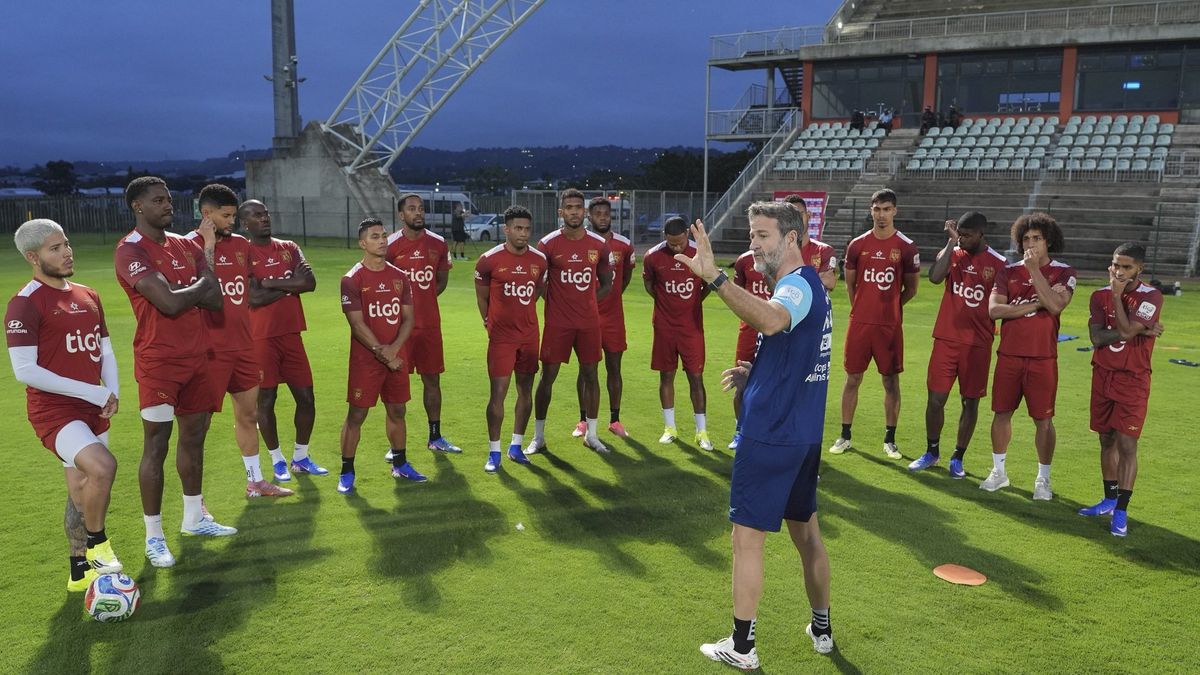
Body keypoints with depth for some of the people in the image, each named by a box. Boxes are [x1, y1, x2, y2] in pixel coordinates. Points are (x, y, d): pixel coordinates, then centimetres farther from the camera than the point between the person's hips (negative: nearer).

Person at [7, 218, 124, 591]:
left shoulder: (88, 296, 11)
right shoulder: (25, 304, -12)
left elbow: (105, 350, 18)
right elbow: (24, 371, -18)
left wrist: (112, 391, -1)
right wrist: (90, 391, -18)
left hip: (92, 409, 8)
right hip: (53, 410, -8)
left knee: (83, 490, 15)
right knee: (102, 466, -28)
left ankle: (79, 569, 29)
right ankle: (96, 545, -5)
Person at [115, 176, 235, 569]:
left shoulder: (184, 245, 11)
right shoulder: (130, 251, -13)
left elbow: (215, 301, 5)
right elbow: (170, 303, -23)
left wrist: (208, 252, -8)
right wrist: (201, 285, -4)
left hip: (195, 356, 7)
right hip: (158, 362, -7)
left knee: (194, 435, 15)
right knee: (156, 445, -4)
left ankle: (194, 517, 30)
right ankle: (154, 537, 5)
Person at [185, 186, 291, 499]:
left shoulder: (241, 244, 11)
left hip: (243, 347, 7)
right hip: (210, 351, -7)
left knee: (248, 414, 16)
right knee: (201, 421, 0)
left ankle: (255, 481, 30)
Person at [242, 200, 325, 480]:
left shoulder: (289, 248, 9)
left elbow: (310, 283, -7)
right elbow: (254, 298, -18)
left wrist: (272, 283, -14)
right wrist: (291, 284, -9)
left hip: (291, 334, 5)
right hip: (261, 338, -5)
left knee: (306, 397, 7)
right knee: (266, 399, 3)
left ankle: (301, 457, 23)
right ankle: (277, 460, 18)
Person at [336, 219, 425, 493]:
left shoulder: (400, 277, 8)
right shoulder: (352, 280, -7)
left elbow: (408, 318, 5)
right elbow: (357, 324, -12)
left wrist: (393, 348, -11)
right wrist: (382, 353, -15)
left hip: (396, 357, 5)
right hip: (365, 360, -5)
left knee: (397, 411, 14)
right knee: (356, 415, 0)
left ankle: (400, 464, 29)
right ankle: (346, 472, 11)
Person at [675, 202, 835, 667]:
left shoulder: (797, 286, -17)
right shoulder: (810, 286, 14)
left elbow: (770, 320, -43)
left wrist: (713, 276, -50)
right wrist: (755, 372, 10)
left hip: (770, 436, -10)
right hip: (805, 435, 10)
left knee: (747, 537, 2)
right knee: (806, 530, 20)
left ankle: (741, 647, 13)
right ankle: (822, 629, 34)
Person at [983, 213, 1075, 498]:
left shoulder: (1063, 272, 1)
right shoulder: (1009, 271, 7)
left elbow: (1056, 306, -17)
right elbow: (994, 309, -5)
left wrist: (1034, 270, -16)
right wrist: (1035, 305, -12)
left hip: (1042, 358, -2)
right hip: (1009, 355, 3)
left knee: (1043, 419, 2)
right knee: (1002, 412, 8)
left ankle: (1043, 479, 16)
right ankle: (999, 472, 23)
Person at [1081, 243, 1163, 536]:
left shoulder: (1151, 297, -10)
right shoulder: (1100, 295, 3)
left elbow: (1126, 330, -24)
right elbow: (1096, 337, -9)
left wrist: (1117, 294, -16)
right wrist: (1138, 331, -17)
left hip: (1132, 380, -5)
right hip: (1103, 376, 5)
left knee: (1127, 444, -8)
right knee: (1107, 440, 14)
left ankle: (1121, 511, -3)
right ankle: (1110, 499, 28)